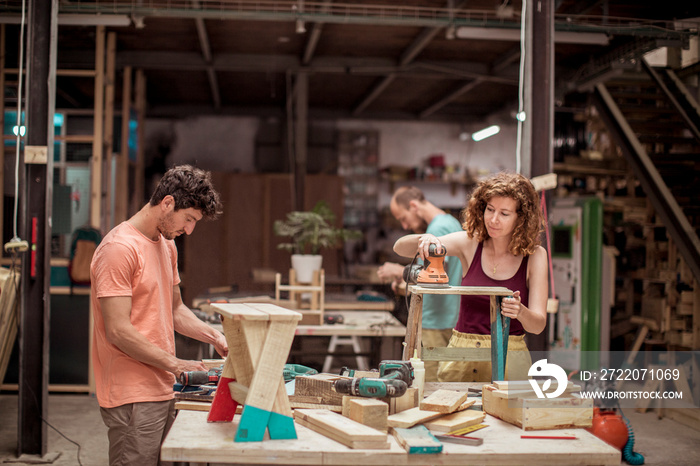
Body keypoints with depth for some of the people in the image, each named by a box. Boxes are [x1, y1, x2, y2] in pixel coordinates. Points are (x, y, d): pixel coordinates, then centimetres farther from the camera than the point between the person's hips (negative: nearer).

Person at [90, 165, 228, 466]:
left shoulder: (167, 245, 15)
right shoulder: (119, 248, -15)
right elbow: (118, 331, -19)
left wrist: (214, 337, 9)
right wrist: (175, 364, -15)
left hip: (163, 391, 9)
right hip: (132, 398, -9)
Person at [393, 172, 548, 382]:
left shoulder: (534, 256, -1)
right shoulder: (470, 243, 1)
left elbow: (538, 324, -6)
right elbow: (400, 247, -1)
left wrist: (520, 311, -27)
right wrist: (423, 239, -22)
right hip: (461, 357, 1)